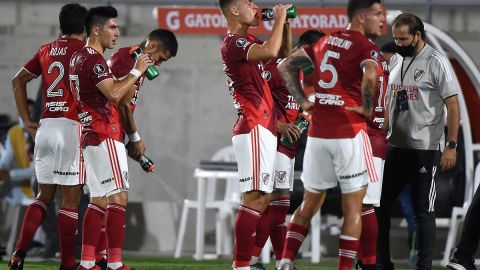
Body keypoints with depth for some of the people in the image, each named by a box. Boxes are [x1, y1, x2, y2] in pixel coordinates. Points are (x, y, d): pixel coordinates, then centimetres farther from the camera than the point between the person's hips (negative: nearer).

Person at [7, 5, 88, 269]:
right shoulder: (83, 50, -5)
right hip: (71, 127, -6)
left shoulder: (46, 50, 14)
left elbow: (18, 80, 17)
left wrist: (27, 120, 16)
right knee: (71, 198, 0)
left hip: (45, 127, 6)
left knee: (44, 195, 14)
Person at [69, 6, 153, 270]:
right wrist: (136, 72, -12)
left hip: (90, 136, 10)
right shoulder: (94, 59, -13)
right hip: (105, 136, -10)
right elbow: (114, 94, -22)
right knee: (118, 198, -10)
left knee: (99, 200, 11)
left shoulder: (78, 58, 17)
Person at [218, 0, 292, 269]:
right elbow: (271, 51, -28)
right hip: (254, 128, -10)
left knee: (262, 200, 9)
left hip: (263, 129, 10)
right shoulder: (233, 43, -11)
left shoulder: (248, 41, 18)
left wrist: (284, 24, 16)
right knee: (255, 198, -14)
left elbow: (284, 53, 31)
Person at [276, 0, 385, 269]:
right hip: (349, 133, -6)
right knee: (353, 208, 3)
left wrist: (303, 101, 15)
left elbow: (286, 67, 18)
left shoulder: (324, 42, 14)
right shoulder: (366, 47, -8)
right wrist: (367, 108, -14)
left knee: (310, 203, 18)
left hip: (318, 132, 6)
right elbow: (370, 77, -29)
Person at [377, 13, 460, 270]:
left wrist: (451, 145, -16)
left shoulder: (436, 62, -9)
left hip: (425, 150, -7)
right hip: (394, 147, 7)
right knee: (379, 205, 7)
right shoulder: (395, 61, 11)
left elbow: (452, 105, -11)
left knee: (423, 211, -1)